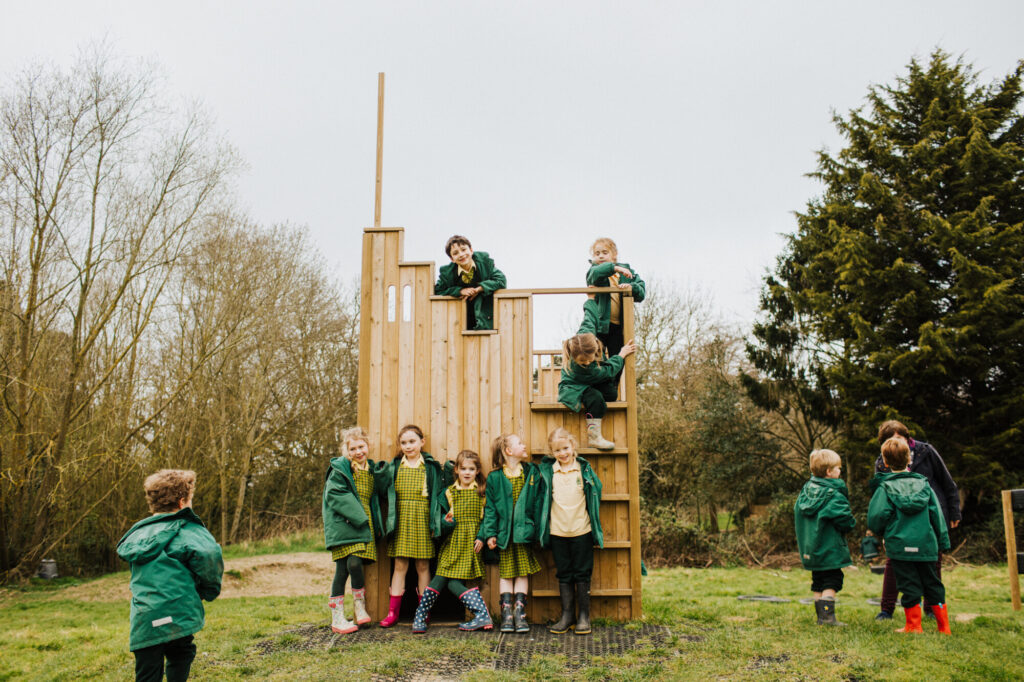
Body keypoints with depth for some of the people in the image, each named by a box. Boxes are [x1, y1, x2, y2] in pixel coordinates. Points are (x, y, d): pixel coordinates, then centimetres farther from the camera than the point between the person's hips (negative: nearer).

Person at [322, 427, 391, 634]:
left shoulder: (372, 469, 16)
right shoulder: (340, 469, -2)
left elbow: (381, 492, 13)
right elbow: (335, 494, -12)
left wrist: (383, 473, -3)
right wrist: (357, 515, -17)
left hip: (364, 526, 4)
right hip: (343, 525, -4)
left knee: (354, 564, -10)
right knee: (342, 568, -7)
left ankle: (360, 606, 10)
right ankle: (337, 617, 5)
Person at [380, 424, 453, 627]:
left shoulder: (431, 466, 4)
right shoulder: (395, 466, 8)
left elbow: (440, 492, 3)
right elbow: (386, 492, 7)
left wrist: (447, 471, -9)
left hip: (422, 519, -1)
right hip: (401, 519, 1)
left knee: (423, 566, 5)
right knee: (400, 565, 4)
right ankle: (392, 612, 10)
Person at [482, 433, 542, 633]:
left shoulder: (530, 472, 3)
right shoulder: (494, 477, -3)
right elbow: (490, 507, -1)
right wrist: (490, 533, -6)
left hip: (523, 529, 1)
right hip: (504, 532, -1)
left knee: (523, 572, 4)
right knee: (505, 573, 5)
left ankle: (520, 613, 9)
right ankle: (506, 614, 9)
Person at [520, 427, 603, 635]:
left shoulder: (584, 468, 0)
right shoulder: (545, 471, 1)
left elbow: (596, 494, 7)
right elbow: (536, 498, 7)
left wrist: (596, 529, 6)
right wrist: (535, 528, 3)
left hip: (581, 531, -1)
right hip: (557, 531, 1)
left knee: (582, 574, 6)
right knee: (564, 575, 10)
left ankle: (584, 616, 15)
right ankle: (567, 615, 18)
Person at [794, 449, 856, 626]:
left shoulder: (806, 490, 6)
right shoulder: (834, 494, -17)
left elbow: (797, 512, 14)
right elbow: (845, 521, -17)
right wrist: (851, 523, 5)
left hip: (809, 549, 7)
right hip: (830, 548, -7)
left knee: (818, 582, 13)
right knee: (832, 581, -1)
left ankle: (821, 616, 17)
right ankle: (827, 616, -6)